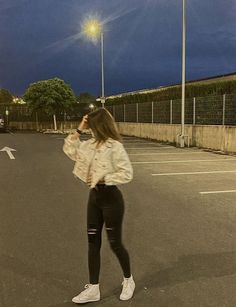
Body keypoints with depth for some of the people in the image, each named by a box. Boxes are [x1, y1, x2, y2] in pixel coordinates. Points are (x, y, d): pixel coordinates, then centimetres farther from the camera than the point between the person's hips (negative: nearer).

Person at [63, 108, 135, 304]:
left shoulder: (115, 147, -18)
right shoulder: (91, 145, 4)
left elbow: (127, 174, -19)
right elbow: (69, 150, 12)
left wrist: (103, 178, -20)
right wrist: (79, 129, 3)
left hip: (111, 198, -7)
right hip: (94, 196, 8)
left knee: (115, 243, 7)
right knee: (93, 242, 11)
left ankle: (128, 280, 34)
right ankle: (93, 289, 24)